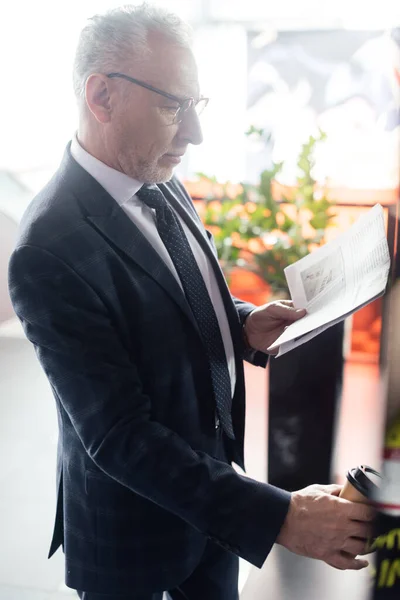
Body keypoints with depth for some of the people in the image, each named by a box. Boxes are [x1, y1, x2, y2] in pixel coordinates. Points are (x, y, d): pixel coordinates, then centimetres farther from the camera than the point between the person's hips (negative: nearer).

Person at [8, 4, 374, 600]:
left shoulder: (162, 187, -3)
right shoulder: (50, 251, -29)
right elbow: (120, 436, -28)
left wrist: (243, 323, -8)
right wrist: (279, 517, -29)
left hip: (216, 476, 7)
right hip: (133, 523, -6)